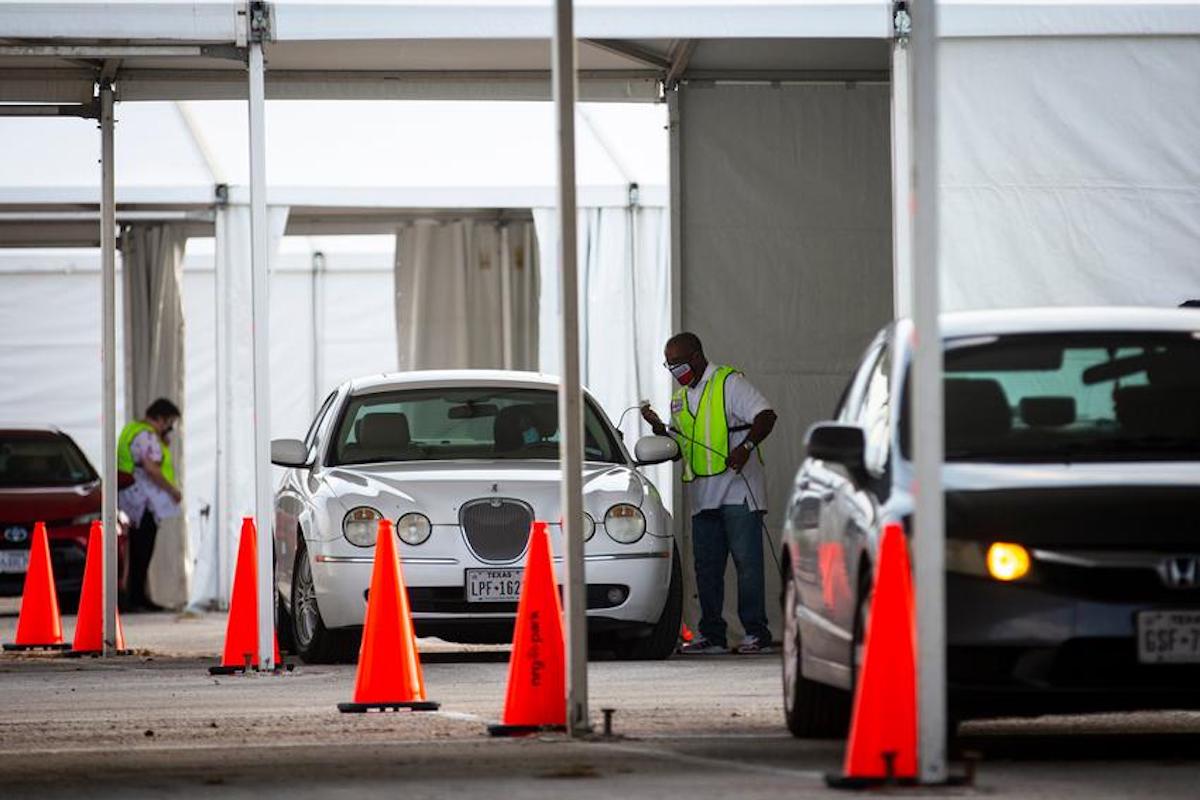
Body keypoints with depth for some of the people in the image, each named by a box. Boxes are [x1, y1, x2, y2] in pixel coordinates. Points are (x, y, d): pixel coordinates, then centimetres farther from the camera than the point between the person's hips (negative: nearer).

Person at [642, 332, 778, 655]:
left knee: (747, 561, -9)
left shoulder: (729, 383, -3)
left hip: (738, 490, -7)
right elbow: (678, 448, 24)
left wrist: (746, 446, -28)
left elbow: (765, 416, -13)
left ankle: (756, 633, -9)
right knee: (706, 566, 6)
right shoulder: (680, 398, 20)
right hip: (702, 495, 7)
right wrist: (658, 428, 6)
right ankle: (711, 634, 10)